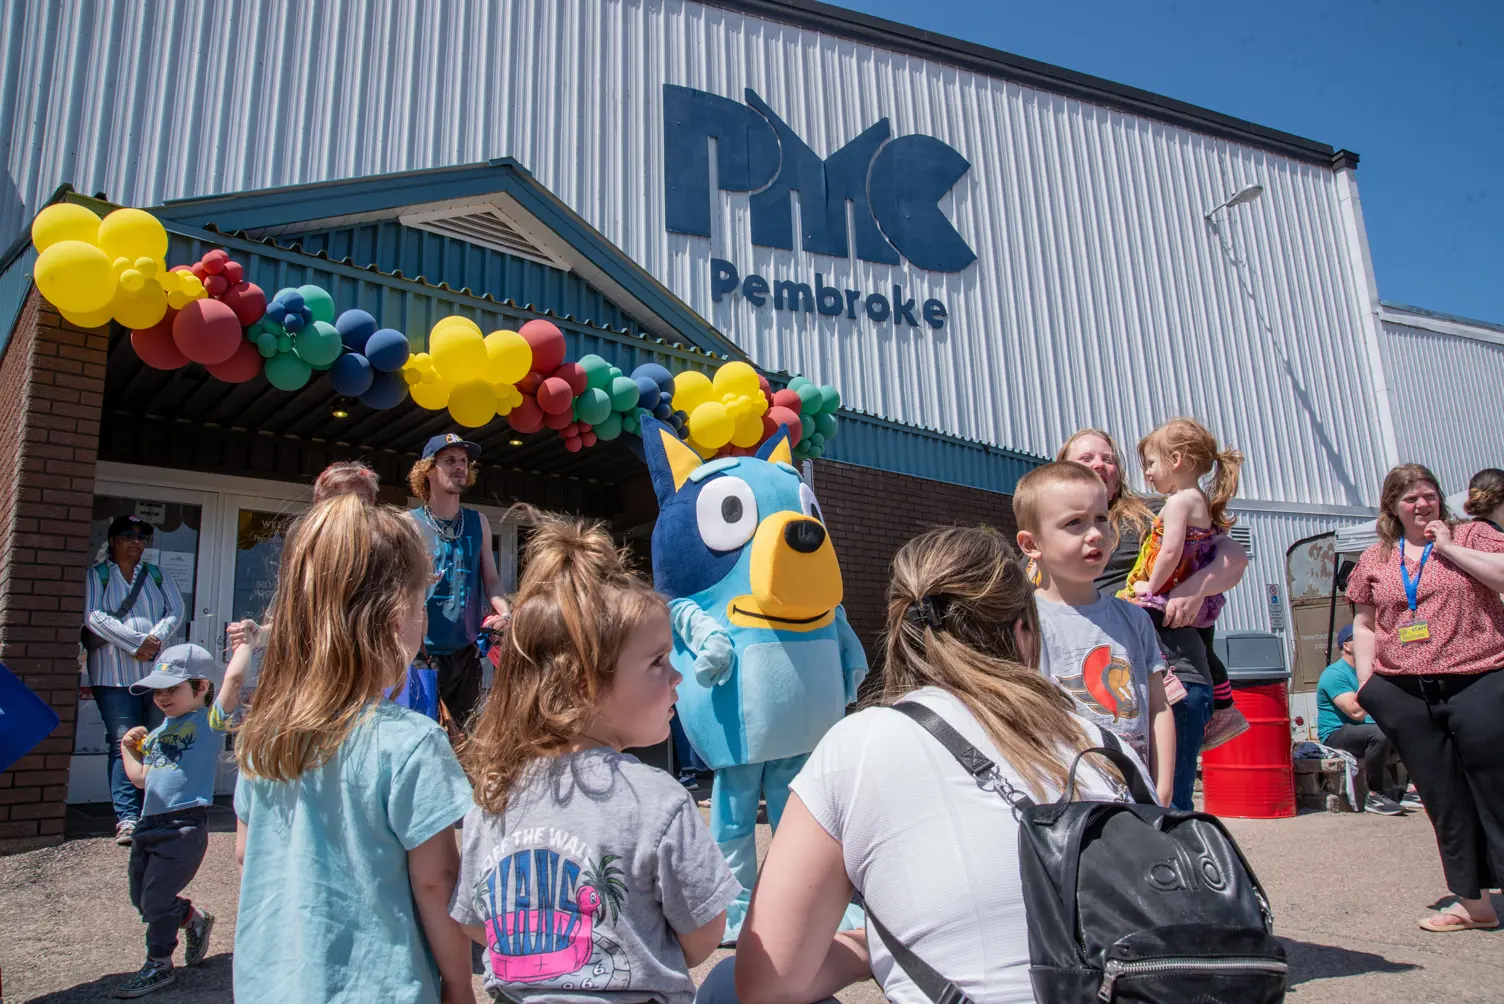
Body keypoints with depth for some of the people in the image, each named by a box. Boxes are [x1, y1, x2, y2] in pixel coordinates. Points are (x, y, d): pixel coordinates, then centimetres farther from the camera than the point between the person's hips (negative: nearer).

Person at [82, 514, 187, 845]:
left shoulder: (158, 576, 17)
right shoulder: (96, 576, 7)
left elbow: (177, 612, 7)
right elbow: (94, 616, -7)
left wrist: (156, 638, -12)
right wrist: (136, 642, -15)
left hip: (157, 672, 3)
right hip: (114, 676, -3)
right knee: (123, 744, -9)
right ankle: (127, 818, -10)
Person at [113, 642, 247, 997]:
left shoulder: (209, 720, -7)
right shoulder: (158, 733, 15)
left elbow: (234, 677, -19)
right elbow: (142, 779, 21)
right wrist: (128, 749, 15)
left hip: (185, 826, -8)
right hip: (149, 823, 8)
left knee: (156, 898, -1)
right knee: (141, 898, 15)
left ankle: (158, 966, 19)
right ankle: (194, 918, 39)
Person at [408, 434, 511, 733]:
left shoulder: (478, 524, 10)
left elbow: (491, 581, 12)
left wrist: (503, 610, -7)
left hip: (466, 652, 4)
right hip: (422, 652, -4)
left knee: (467, 733, 9)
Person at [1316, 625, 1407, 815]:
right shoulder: (1334, 674, -13)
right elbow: (1357, 712, -24)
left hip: (1363, 731, 9)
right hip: (1337, 735, -9)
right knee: (1379, 734, -36)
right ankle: (1374, 796, -24)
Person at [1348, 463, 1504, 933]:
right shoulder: (1375, 559, 12)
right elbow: (1364, 623, 14)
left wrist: (1448, 546, -9)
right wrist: (1367, 682, 5)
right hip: (1407, 696, 3)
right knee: (1443, 800, 9)